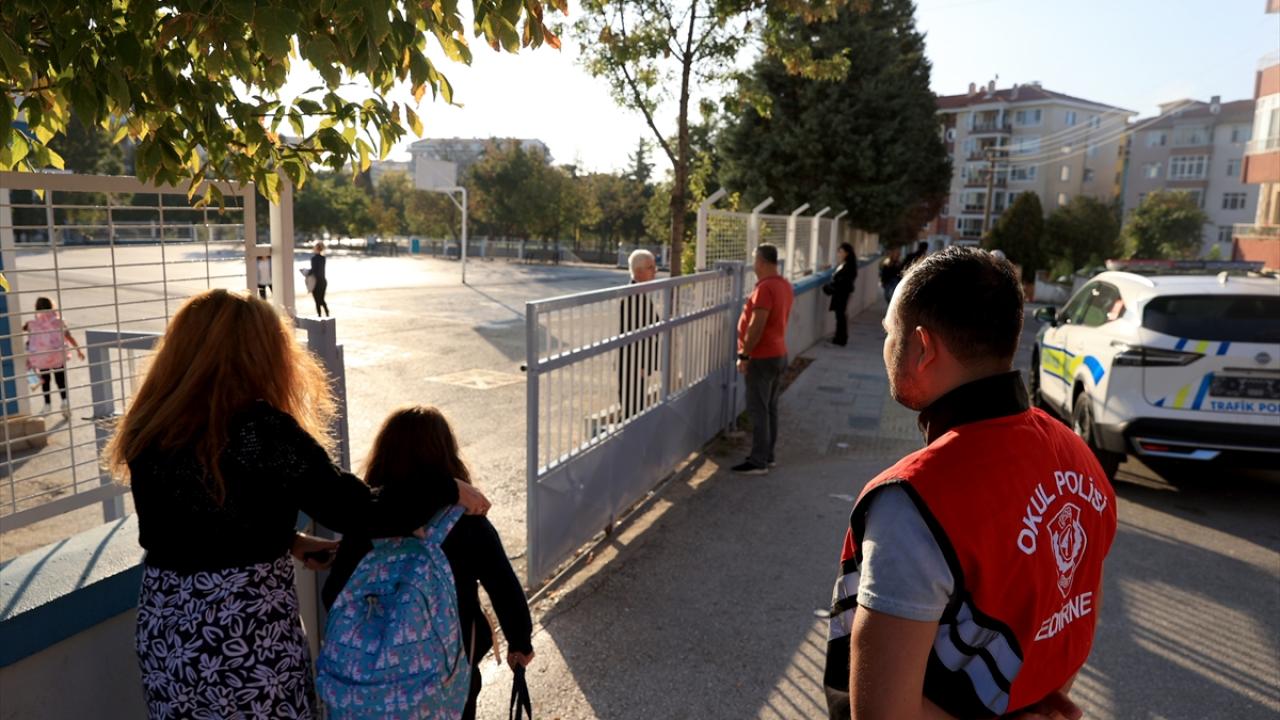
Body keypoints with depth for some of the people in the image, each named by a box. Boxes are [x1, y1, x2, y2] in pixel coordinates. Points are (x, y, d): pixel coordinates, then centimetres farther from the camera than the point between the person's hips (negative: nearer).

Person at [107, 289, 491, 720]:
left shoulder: (149, 427, -1)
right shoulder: (262, 430, -22)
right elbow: (363, 515, -23)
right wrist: (449, 490, -10)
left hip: (163, 631, 6)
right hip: (247, 638, -6)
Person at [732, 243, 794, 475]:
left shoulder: (765, 288, -19)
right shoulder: (785, 285, 10)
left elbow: (756, 326, -23)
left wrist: (744, 355, -18)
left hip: (762, 357, -9)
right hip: (779, 354, 9)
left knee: (758, 410, -5)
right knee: (770, 408, 14)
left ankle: (758, 462, -2)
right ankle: (767, 454, 23)